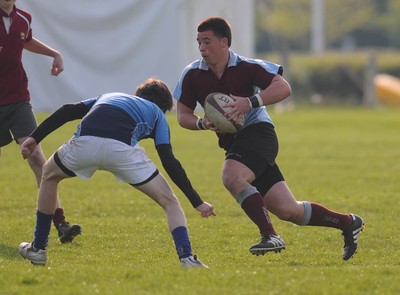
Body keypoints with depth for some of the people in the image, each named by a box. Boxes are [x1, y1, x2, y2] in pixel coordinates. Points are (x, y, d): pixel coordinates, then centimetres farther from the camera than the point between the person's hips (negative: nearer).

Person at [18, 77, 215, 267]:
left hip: (84, 143, 3)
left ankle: (38, 249, 37)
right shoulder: (156, 113, 32)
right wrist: (197, 202, 17)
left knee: (50, 175, 35)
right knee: (169, 202, 15)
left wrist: (35, 138, 21)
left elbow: (67, 111, 24)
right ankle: (187, 258, -5)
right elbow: (169, 162, 18)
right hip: (122, 149, -2)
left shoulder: (107, 97, 41)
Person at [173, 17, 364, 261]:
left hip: (258, 132, -5)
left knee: (232, 177, -34)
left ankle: (270, 236, -25)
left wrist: (251, 102, -29)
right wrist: (202, 123, -16)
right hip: (233, 141, 6)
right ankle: (348, 223, 21)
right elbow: (183, 115, 5)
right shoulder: (192, 75, 0)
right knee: (288, 210, 4)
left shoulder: (247, 67, -12)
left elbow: (284, 88, -18)